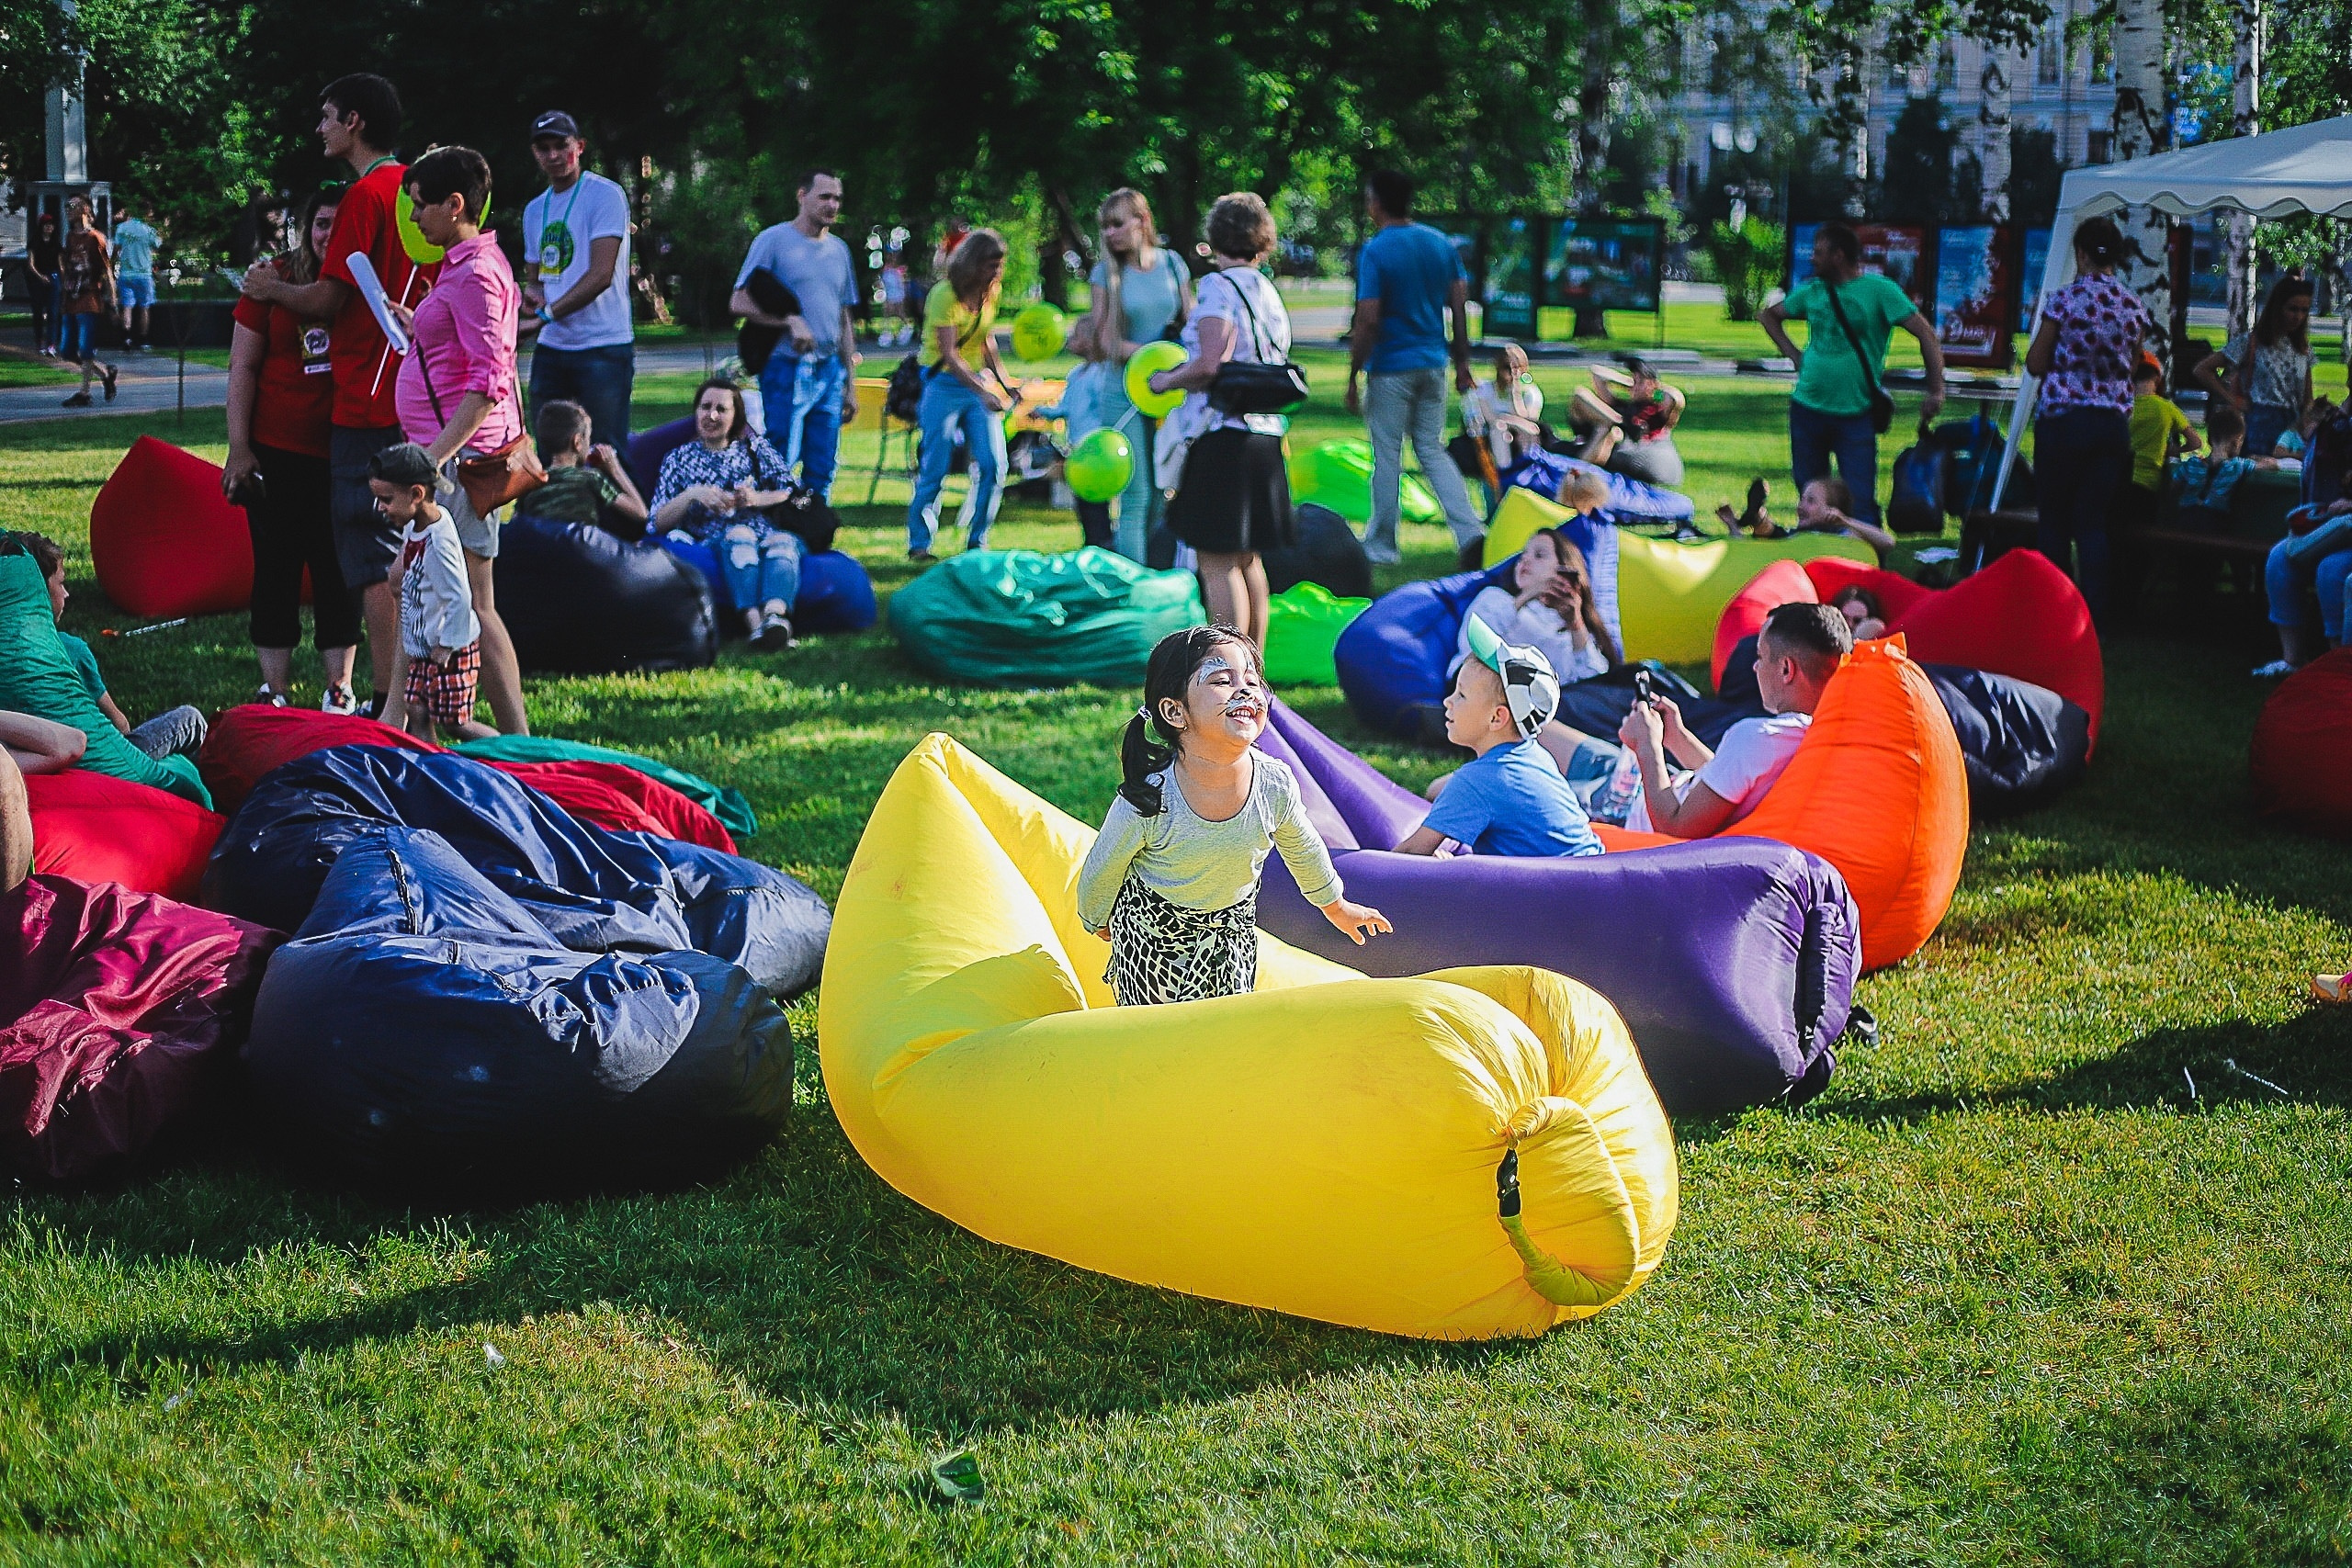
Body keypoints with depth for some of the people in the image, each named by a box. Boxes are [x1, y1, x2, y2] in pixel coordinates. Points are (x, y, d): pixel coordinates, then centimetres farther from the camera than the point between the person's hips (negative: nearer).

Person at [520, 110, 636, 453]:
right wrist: (532, 293, 0)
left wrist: (547, 315, -19)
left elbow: (601, 274, -15)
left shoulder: (605, 195, -7)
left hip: (603, 347, -7)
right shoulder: (535, 209, 17)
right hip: (550, 348, 7)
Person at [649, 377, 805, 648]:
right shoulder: (680, 458, 24)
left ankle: (775, 613, -64)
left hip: (768, 533, 1)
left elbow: (794, 494, 14)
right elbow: (659, 523, 12)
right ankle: (756, 620, -61)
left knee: (783, 541, -35)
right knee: (739, 534, -37)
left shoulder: (754, 447, 26)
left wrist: (758, 499, -5)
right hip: (712, 542, -1)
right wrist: (692, 495, -5)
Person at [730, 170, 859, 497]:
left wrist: (851, 384, 17)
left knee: (822, 475, 6)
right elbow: (739, 302, -8)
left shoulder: (838, 249, 16)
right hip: (787, 370, -6)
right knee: (778, 469, -8)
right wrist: (792, 321, -19)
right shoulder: (774, 240, -3)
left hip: (830, 371, 6)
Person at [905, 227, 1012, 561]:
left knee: (993, 465, -3)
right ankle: (919, 543, 8)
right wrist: (983, 392, -33)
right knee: (935, 469, -4)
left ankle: (977, 541, 9)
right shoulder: (945, 294, -17)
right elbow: (949, 355, -24)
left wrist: (1003, 381, 12)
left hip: (978, 382, 6)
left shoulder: (991, 291, 5)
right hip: (945, 385, -6)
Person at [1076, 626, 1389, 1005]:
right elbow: (1102, 871, -14)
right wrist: (1097, 920, 4)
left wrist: (1334, 904, 15)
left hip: (1233, 928, 3)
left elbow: (1303, 850, 0)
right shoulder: (1147, 804, -35)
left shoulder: (1276, 786, -24)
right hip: (1154, 930, -3)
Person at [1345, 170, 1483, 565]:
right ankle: (1469, 531, -1)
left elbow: (1368, 321, -16)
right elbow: (1460, 304, 6)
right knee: (1433, 451, 13)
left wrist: (1353, 377, -10)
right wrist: (1462, 362, 13)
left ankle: (1381, 544, 14)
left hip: (1391, 368, -6)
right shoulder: (1441, 243, 5)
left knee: (1387, 456, 5)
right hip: (1433, 365, 6)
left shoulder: (1374, 251, -13)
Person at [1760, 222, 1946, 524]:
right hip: (1807, 409, 5)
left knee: (1860, 501, -9)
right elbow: (1767, 315, 24)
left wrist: (1936, 391, -17)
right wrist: (1793, 354, 9)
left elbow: (1925, 333, -9)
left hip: (1855, 415, -5)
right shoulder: (1813, 290, 8)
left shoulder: (1879, 289, -6)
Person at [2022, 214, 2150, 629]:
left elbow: (2035, 365, -4)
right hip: (2114, 422, 4)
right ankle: (2094, 620, 2)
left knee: (2054, 520, 8)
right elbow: (2132, 365, 14)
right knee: (2094, 523, 6)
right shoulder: (2134, 307, 3)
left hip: (2064, 419, -4)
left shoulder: (2063, 300, -10)